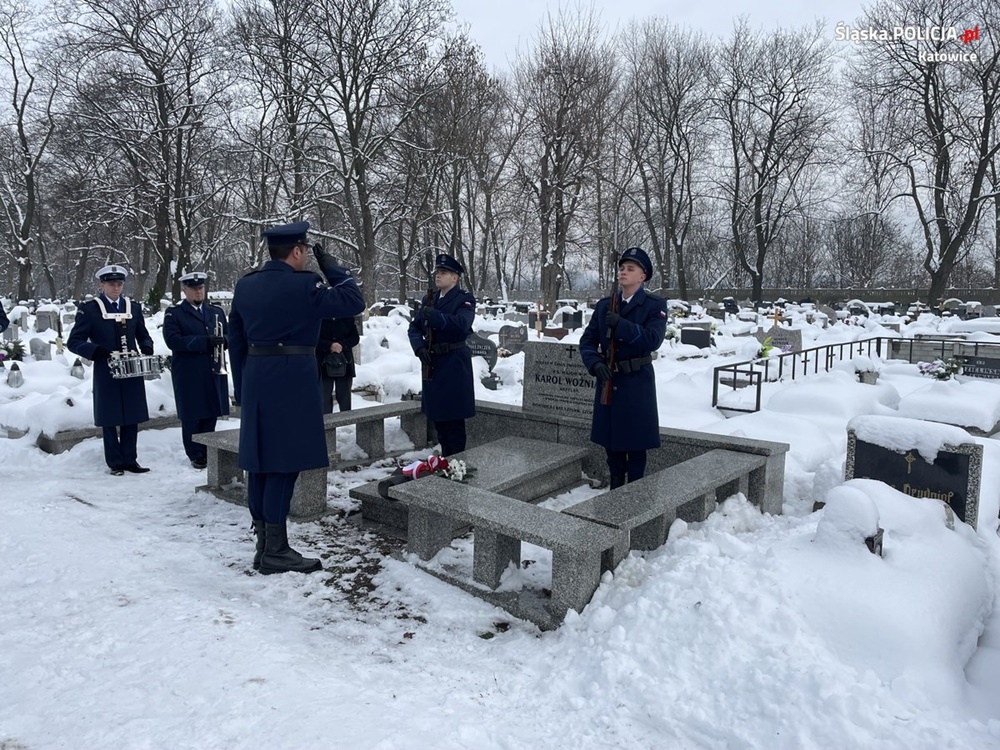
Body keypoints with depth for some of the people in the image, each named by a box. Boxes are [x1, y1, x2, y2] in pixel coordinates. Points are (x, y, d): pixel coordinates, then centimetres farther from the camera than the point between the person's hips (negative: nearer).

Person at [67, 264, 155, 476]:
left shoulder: (134, 307, 9)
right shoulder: (89, 309, -3)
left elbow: (143, 336, 17)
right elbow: (74, 342, -5)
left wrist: (147, 350, -5)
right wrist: (98, 351, -21)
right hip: (106, 374, -3)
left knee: (132, 417, 8)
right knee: (109, 419, 6)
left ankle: (130, 459, 18)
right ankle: (115, 463, 16)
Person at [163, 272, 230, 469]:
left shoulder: (217, 311, 16)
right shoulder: (174, 313, 1)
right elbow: (173, 340, -13)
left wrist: (221, 340, -11)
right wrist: (205, 342, -21)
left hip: (215, 373, 4)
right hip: (189, 376, -4)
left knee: (211, 414, 8)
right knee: (191, 416, 3)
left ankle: (208, 452, 20)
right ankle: (196, 455, 14)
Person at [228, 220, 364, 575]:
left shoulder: (245, 284, 11)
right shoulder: (304, 284, -12)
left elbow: (235, 340, 14)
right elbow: (353, 302, -11)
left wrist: (241, 389, 20)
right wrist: (330, 265, -1)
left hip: (255, 380, 8)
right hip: (291, 381, -8)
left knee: (259, 463, 10)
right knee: (284, 464, -3)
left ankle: (263, 545, 20)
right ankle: (275, 551, 3)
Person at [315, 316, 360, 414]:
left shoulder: (348, 318, 6)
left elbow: (355, 337, 2)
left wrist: (342, 345, -15)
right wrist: (330, 345, -22)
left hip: (345, 362, 2)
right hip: (324, 363, -2)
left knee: (345, 398, 8)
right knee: (325, 397, 2)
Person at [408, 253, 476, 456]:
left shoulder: (465, 299, -5)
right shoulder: (429, 300, 15)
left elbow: (462, 324, -24)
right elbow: (414, 327, 10)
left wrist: (436, 316, -33)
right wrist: (420, 347, -8)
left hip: (454, 363, -6)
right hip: (432, 363, 7)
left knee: (453, 414, -2)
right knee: (437, 412, 13)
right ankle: (445, 455, 26)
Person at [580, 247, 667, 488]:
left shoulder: (655, 305, -4)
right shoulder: (604, 305, 8)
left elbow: (653, 340, -19)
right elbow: (587, 341, 5)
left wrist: (621, 325, -25)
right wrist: (595, 363, -14)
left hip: (636, 383, -4)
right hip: (609, 381, 4)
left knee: (635, 441, 5)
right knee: (611, 441, 13)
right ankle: (615, 491, 28)